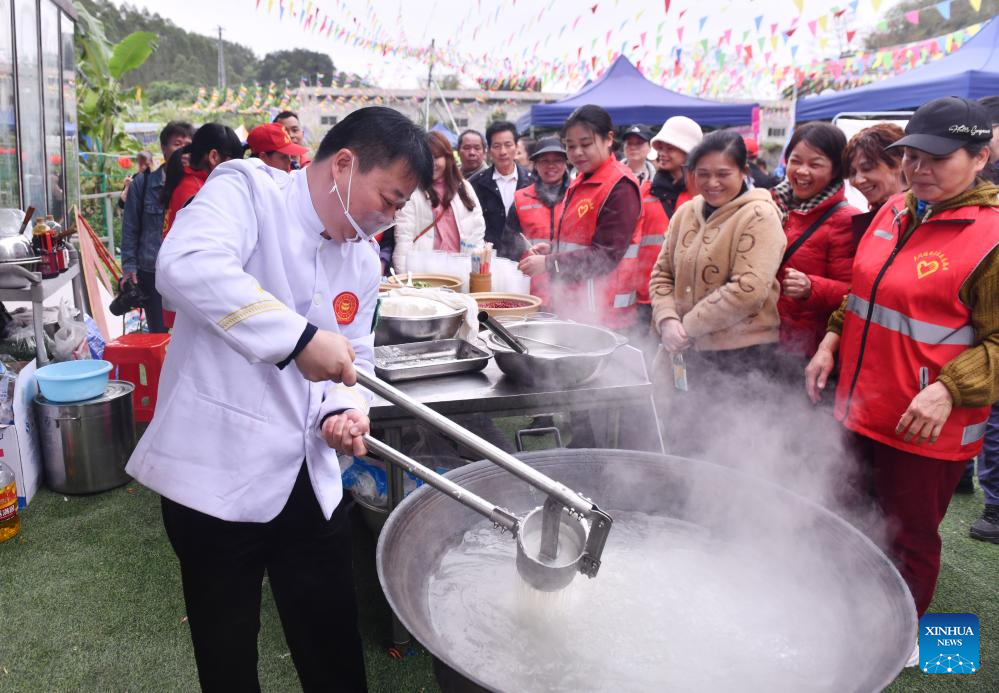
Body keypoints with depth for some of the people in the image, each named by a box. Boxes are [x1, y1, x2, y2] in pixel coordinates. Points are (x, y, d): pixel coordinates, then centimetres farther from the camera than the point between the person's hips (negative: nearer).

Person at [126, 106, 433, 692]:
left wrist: (347, 407, -4)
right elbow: (189, 265, -31)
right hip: (218, 473, -6)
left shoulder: (364, 260, 10)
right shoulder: (248, 189, -11)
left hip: (311, 480, 6)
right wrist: (300, 338, -35)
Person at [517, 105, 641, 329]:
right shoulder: (580, 181, 15)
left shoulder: (620, 186, -12)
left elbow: (607, 255, -17)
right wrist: (553, 248, 5)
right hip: (571, 303, 8)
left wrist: (549, 264, -20)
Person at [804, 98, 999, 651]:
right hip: (859, 406, 7)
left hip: (924, 426, -7)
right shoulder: (895, 212, 6)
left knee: (910, 536, 11)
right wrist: (832, 342, 7)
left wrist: (950, 389, -26)